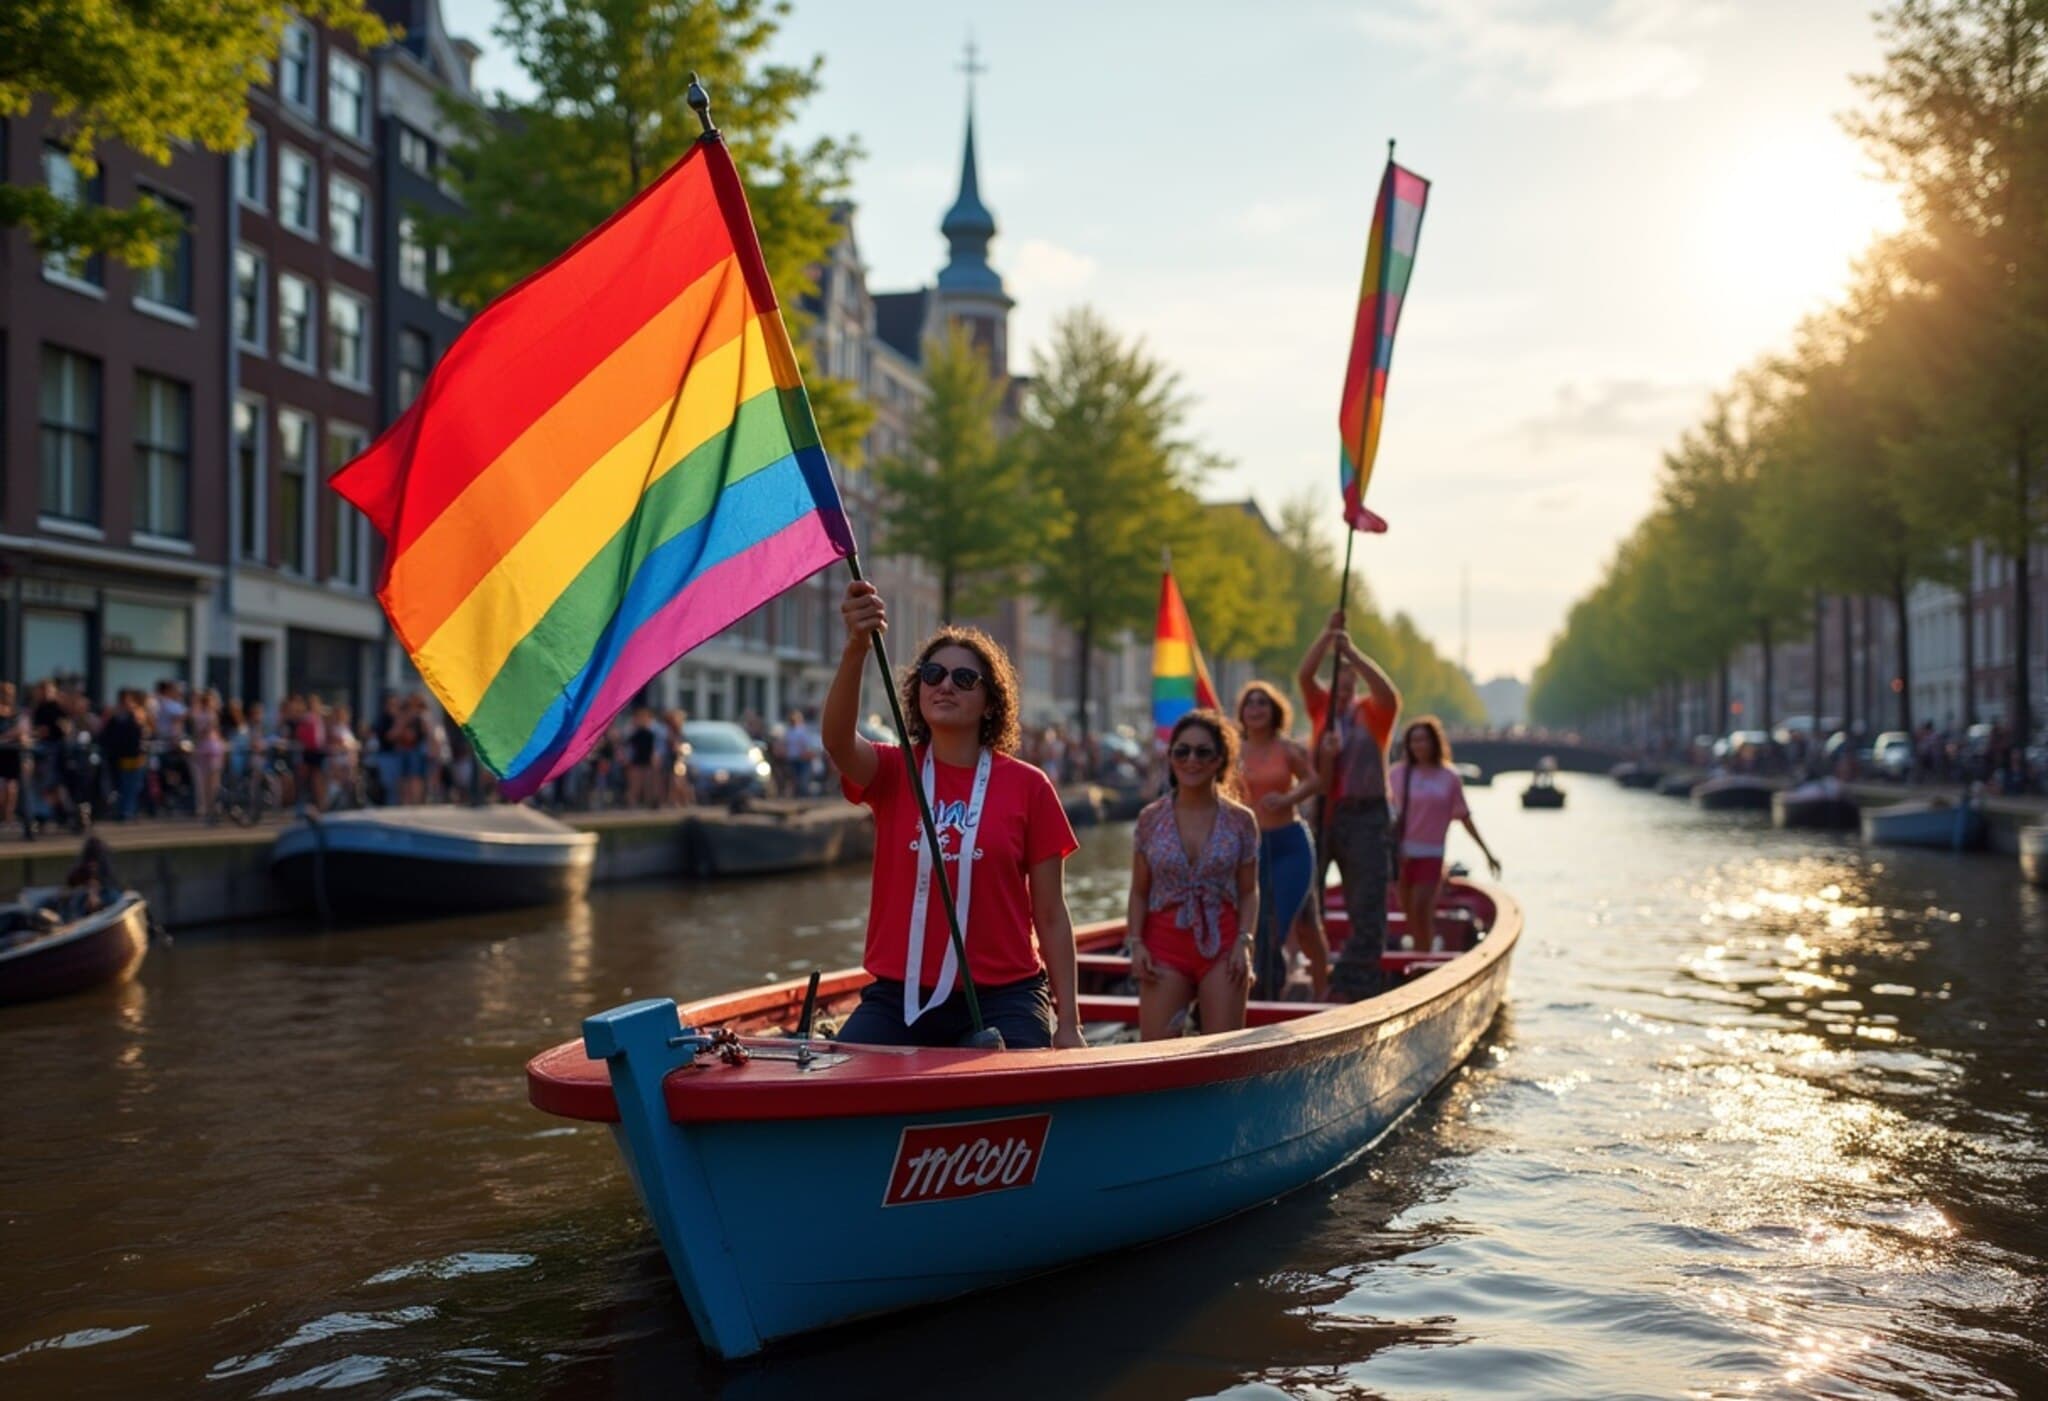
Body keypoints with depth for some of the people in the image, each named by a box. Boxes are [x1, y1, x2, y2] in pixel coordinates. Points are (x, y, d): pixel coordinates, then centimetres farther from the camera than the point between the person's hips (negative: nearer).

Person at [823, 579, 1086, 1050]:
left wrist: (1067, 1022, -1)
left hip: (1002, 1000, -1)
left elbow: (1051, 917, 4)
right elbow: (837, 741, -20)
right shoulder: (893, 773, 4)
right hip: (898, 997, 1)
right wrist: (856, 648, -37)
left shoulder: (1027, 787, 2)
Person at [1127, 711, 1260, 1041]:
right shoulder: (1151, 819, 4)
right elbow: (1139, 892, 6)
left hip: (1222, 942, 0)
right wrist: (1135, 942, -5)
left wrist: (1244, 941, -8)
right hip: (1164, 942, 0)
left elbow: (1249, 891, 5)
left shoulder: (1240, 820, 3)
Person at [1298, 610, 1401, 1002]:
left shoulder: (1373, 713, 2)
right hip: (1323, 812, 2)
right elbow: (1303, 675, -7)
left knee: (1367, 904, 1)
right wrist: (1328, 634, -16)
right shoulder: (1322, 708, 8)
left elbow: (1388, 692, -19)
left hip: (1364, 814, -2)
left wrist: (1352, 652, -23)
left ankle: (1353, 986, 7)